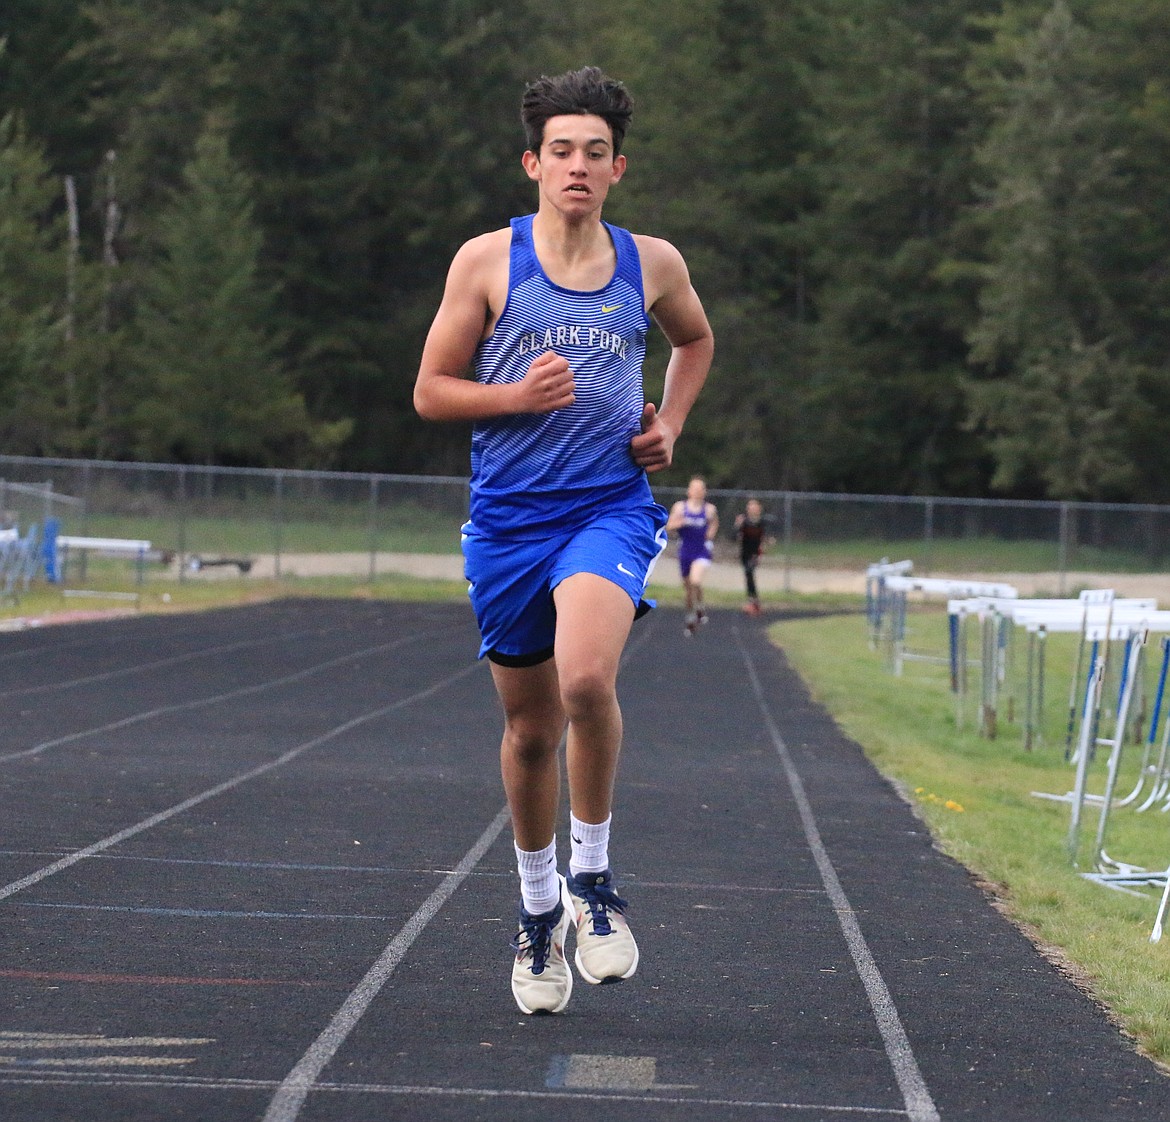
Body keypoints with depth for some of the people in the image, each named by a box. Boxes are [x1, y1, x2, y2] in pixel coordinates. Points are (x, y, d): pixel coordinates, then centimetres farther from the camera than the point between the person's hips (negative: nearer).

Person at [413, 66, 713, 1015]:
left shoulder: (654, 265, 5)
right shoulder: (487, 261, 0)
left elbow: (695, 339, 27)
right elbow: (431, 392, 3)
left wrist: (670, 423, 11)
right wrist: (517, 396, -14)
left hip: (611, 507, -1)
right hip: (508, 514, 1)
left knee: (586, 679, -27)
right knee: (530, 726, 10)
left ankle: (594, 877, -8)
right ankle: (538, 908, 31)